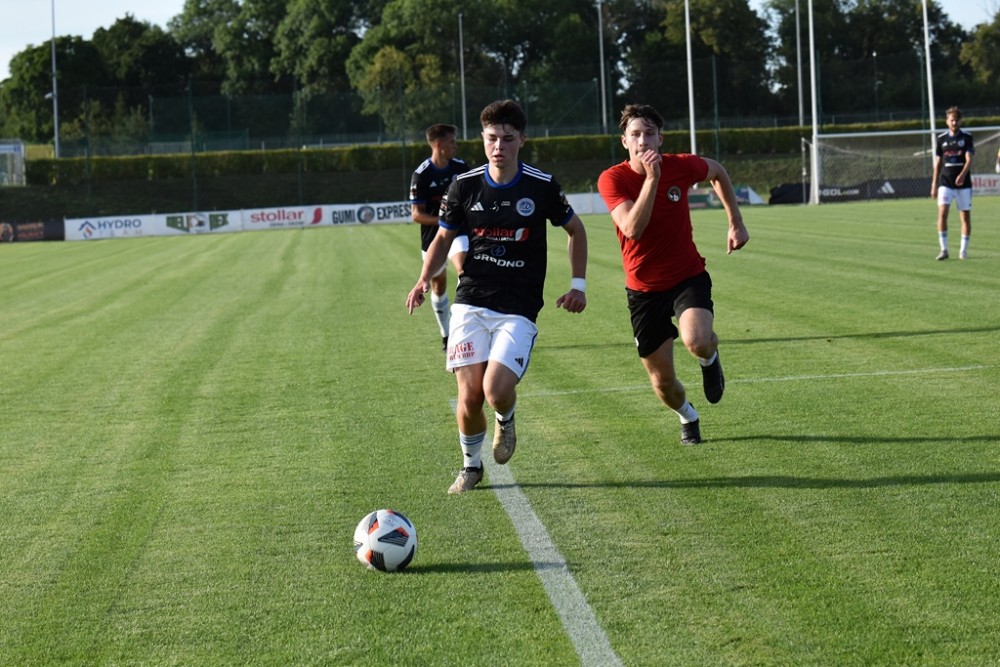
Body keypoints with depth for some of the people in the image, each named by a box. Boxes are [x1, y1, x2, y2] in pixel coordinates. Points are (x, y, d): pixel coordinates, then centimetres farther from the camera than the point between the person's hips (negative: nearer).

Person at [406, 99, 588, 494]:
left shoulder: (542, 186, -4)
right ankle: (471, 466, 21)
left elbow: (575, 230, 13)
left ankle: (506, 420, 18)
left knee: (496, 391, -19)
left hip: (518, 310, -2)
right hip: (471, 303, 2)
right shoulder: (465, 186, 1)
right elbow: (443, 238, 14)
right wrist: (424, 279, -2)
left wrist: (578, 284, 6)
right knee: (469, 397, -6)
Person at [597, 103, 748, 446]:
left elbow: (718, 172, 14)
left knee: (697, 342, -32)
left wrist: (736, 222, 11)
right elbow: (633, 228, -30)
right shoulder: (612, 179, -15)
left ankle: (710, 359, 8)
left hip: (688, 277, 0)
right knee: (663, 382, 5)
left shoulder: (681, 166, -10)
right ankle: (688, 417, 42)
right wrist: (652, 177, -34)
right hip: (644, 289, 0)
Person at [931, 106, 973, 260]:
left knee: (966, 216, 2)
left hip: (963, 183, -1)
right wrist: (934, 185, 10)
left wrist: (962, 175, -28)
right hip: (945, 183, 1)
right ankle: (944, 249, -10)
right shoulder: (941, 139, 8)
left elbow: (969, 160, -10)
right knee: (942, 213, -15)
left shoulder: (967, 138, 1)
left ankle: (964, 250, 13)